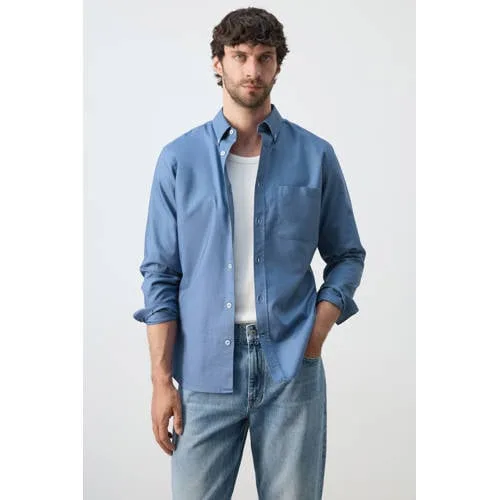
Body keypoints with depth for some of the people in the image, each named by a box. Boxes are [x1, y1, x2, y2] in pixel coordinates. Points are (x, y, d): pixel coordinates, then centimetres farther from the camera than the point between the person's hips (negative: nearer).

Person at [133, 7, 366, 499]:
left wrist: (317, 332, -6)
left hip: (291, 368, 0)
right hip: (206, 369, 0)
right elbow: (161, 274, 2)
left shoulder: (315, 157, 3)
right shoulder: (179, 159, 2)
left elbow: (346, 255, 10)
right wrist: (161, 378, -3)